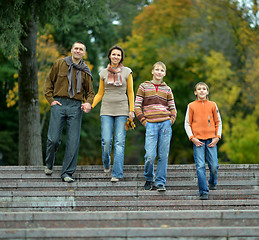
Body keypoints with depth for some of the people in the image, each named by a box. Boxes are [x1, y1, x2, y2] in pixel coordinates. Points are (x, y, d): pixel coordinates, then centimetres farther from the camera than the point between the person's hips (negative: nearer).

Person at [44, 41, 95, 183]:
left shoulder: (85, 71, 12)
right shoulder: (59, 64, 7)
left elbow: (90, 92, 17)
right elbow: (49, 82, 12)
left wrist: (88, 103, -4)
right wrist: (51, 100, 0)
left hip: (76, 107, 2)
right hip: (59, 104, -1)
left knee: (73, 141, -4)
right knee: (54, 139, -6)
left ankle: (67, 173, 3)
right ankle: (49, 164, 21)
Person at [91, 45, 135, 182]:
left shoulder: (127, 72, 3)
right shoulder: (103, 73, 7)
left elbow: (130, 93, 6)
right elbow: (100, 94, 13)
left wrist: (131, 110, -1)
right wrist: (90, 105, 0)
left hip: (122, 110, -1)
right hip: (107, 110, 1)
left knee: (119, 142, -6)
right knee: (106, 141, -7)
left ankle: (117, 173, -5)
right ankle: (106, 163, 23)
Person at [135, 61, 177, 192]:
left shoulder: (167, 89, 13)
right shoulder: (144, 87, 7)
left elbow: (173, 108, 18)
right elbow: (137, 106, 5)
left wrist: (171, 121, 2)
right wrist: (144, 121, -5)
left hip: (165, 124, 2)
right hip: (151, 124, -2)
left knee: (163, 155, -2)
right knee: (150, 155, -10)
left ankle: (160, 182, 5)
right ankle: (149, 180, 13)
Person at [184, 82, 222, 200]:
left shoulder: (212, 105, 9)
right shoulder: (191, 106, 6)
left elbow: (218, 122, 13)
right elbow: (187, 124, 7)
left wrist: (217, 137, 1)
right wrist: (192, 138, -5)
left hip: (211, 140, 1)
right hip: (198, 140, -1)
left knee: (214, 166, -1)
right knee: (200, 166, -9)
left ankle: (212, 183, 29)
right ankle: (203, 192, -6)